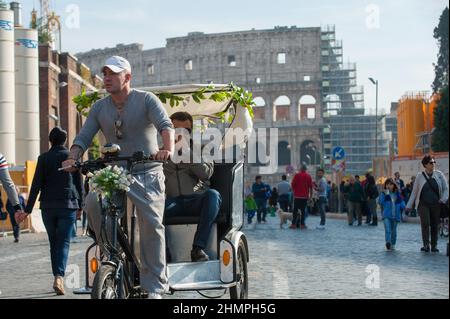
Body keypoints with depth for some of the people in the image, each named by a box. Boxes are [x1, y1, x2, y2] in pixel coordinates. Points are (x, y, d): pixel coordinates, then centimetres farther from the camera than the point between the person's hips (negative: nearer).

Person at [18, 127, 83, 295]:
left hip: (48, 206, 1)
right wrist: (80, 205, 16)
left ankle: (58, 277, 17)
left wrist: (28, 209, -1)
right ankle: (59, 276, -21)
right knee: (63, 242, -2)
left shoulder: (43, 158, 1)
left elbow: (36, 184, -3)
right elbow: (78, 183, 5)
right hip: (67, 205, -1)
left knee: (53, 242, 15)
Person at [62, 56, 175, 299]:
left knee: (152, 223, -14)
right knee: (92, 202, -26)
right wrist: (72, 158, -16)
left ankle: (155, 287, -7)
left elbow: (165, 124, -17)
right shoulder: (99, 108, 9)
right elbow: (83, 138, 5)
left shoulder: (146, 100, -3)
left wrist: (168, 148, -38)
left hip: (147, 175, -3)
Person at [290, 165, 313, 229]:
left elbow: (292, 184, -3)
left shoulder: (297, 175, -3)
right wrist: (310, 195, 8)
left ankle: (294, 224, 1)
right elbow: (311, 187, 0)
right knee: (303, 211, 4)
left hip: (297, 196, -1)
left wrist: (294, 191, 14)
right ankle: (302, 224, 0)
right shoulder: (308, 176, 0)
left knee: (295, 210, 4)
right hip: (305, 196, 1)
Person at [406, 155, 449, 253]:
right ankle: (426, 245, -13)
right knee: (425, 223, -15)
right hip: (423, 204, -2)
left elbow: (445, 188, 9)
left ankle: (434, 246, 12)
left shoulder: (439, 174, 6)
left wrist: (444, 199, -9)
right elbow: (414, 192, 8)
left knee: (435, 225, 3)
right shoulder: (420, 176, 3)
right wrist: (409, 205, 6)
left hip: (436, 204, 2)